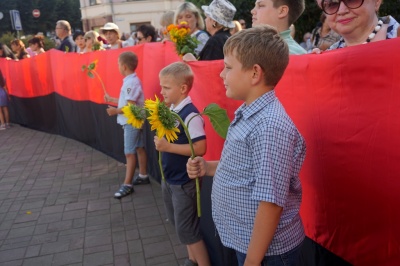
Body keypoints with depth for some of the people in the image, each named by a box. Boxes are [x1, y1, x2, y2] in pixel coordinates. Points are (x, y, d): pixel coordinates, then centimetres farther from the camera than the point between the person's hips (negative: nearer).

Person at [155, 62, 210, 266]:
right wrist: (161, 140, 0)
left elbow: (200, 148, -27)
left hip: (184, 182, -9)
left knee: (186, 229, 3)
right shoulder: (170, 110, 3)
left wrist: (168, 147, -25)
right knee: (178, 224, 21)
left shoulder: (190, 115, -22)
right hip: (169, 178, 9)